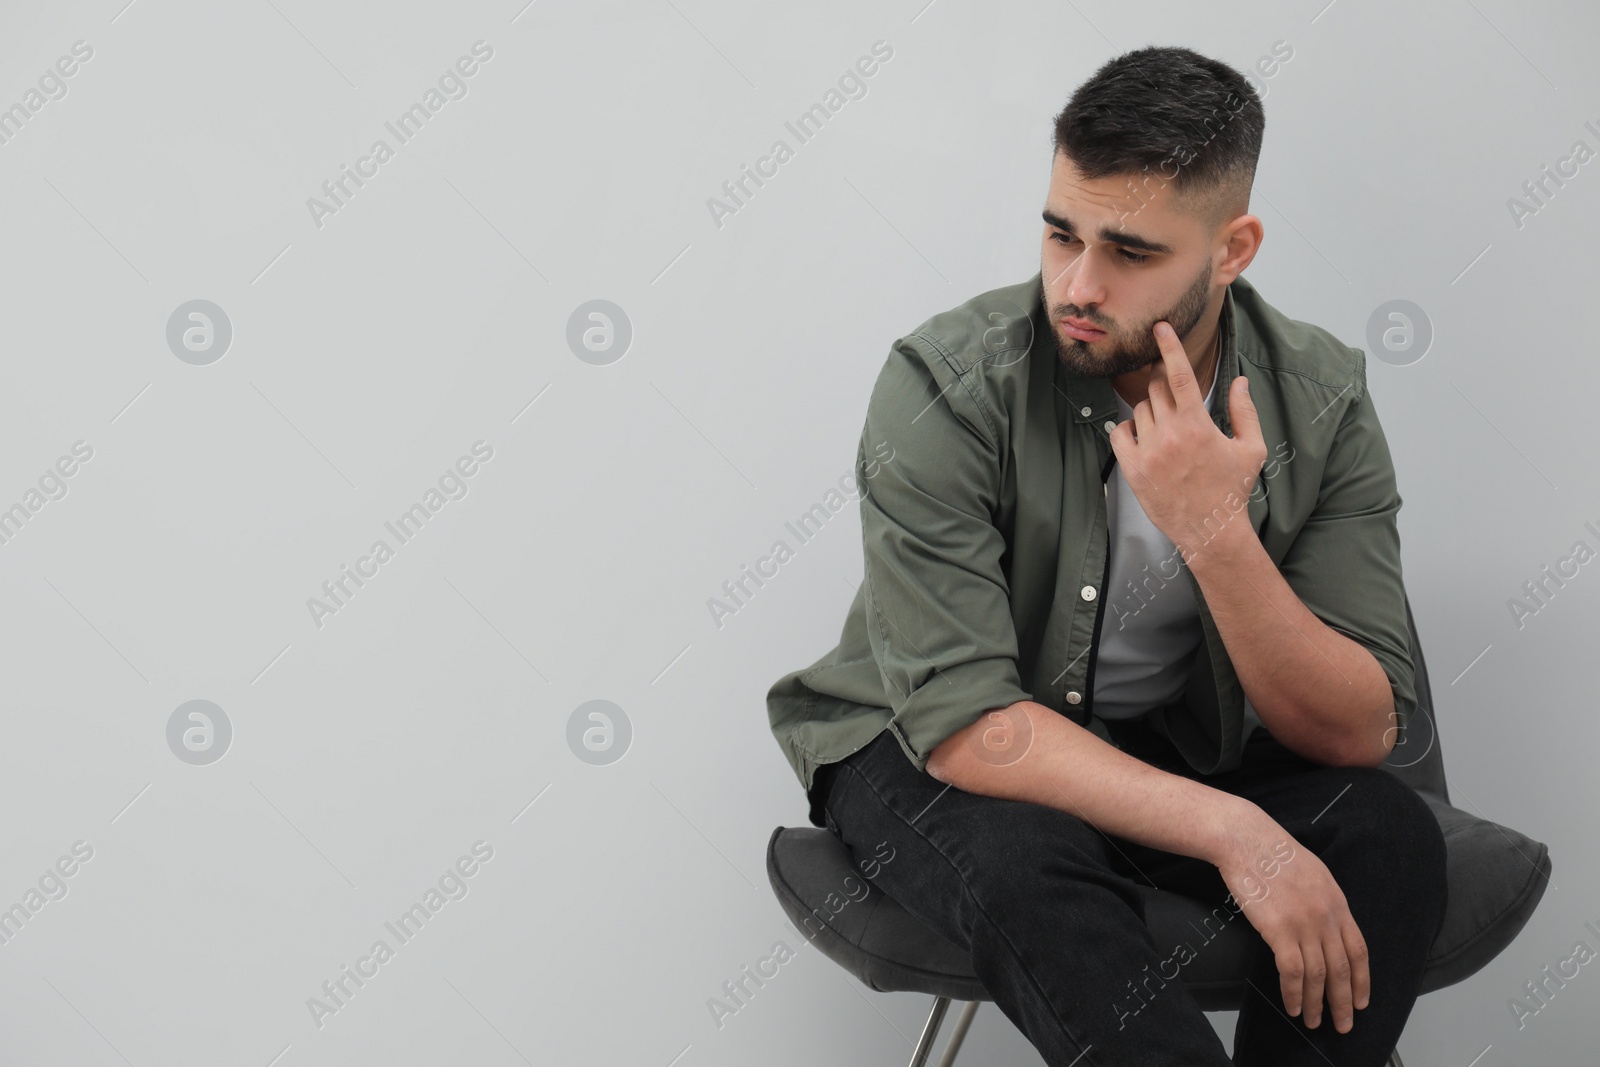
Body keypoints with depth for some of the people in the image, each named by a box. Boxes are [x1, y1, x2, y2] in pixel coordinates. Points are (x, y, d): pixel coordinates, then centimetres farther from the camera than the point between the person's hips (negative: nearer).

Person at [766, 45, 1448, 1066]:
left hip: (1179, 748, 3)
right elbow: (962, 721, -26)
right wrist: (1231, 833, -34)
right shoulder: (949, 385, -21)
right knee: (1026, 866, -37)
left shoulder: (1322, 400, -11)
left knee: (1390, 832, -25)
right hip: (935, 753, -3)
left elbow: (1360, 732, -15)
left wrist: (1216, 534, -31)